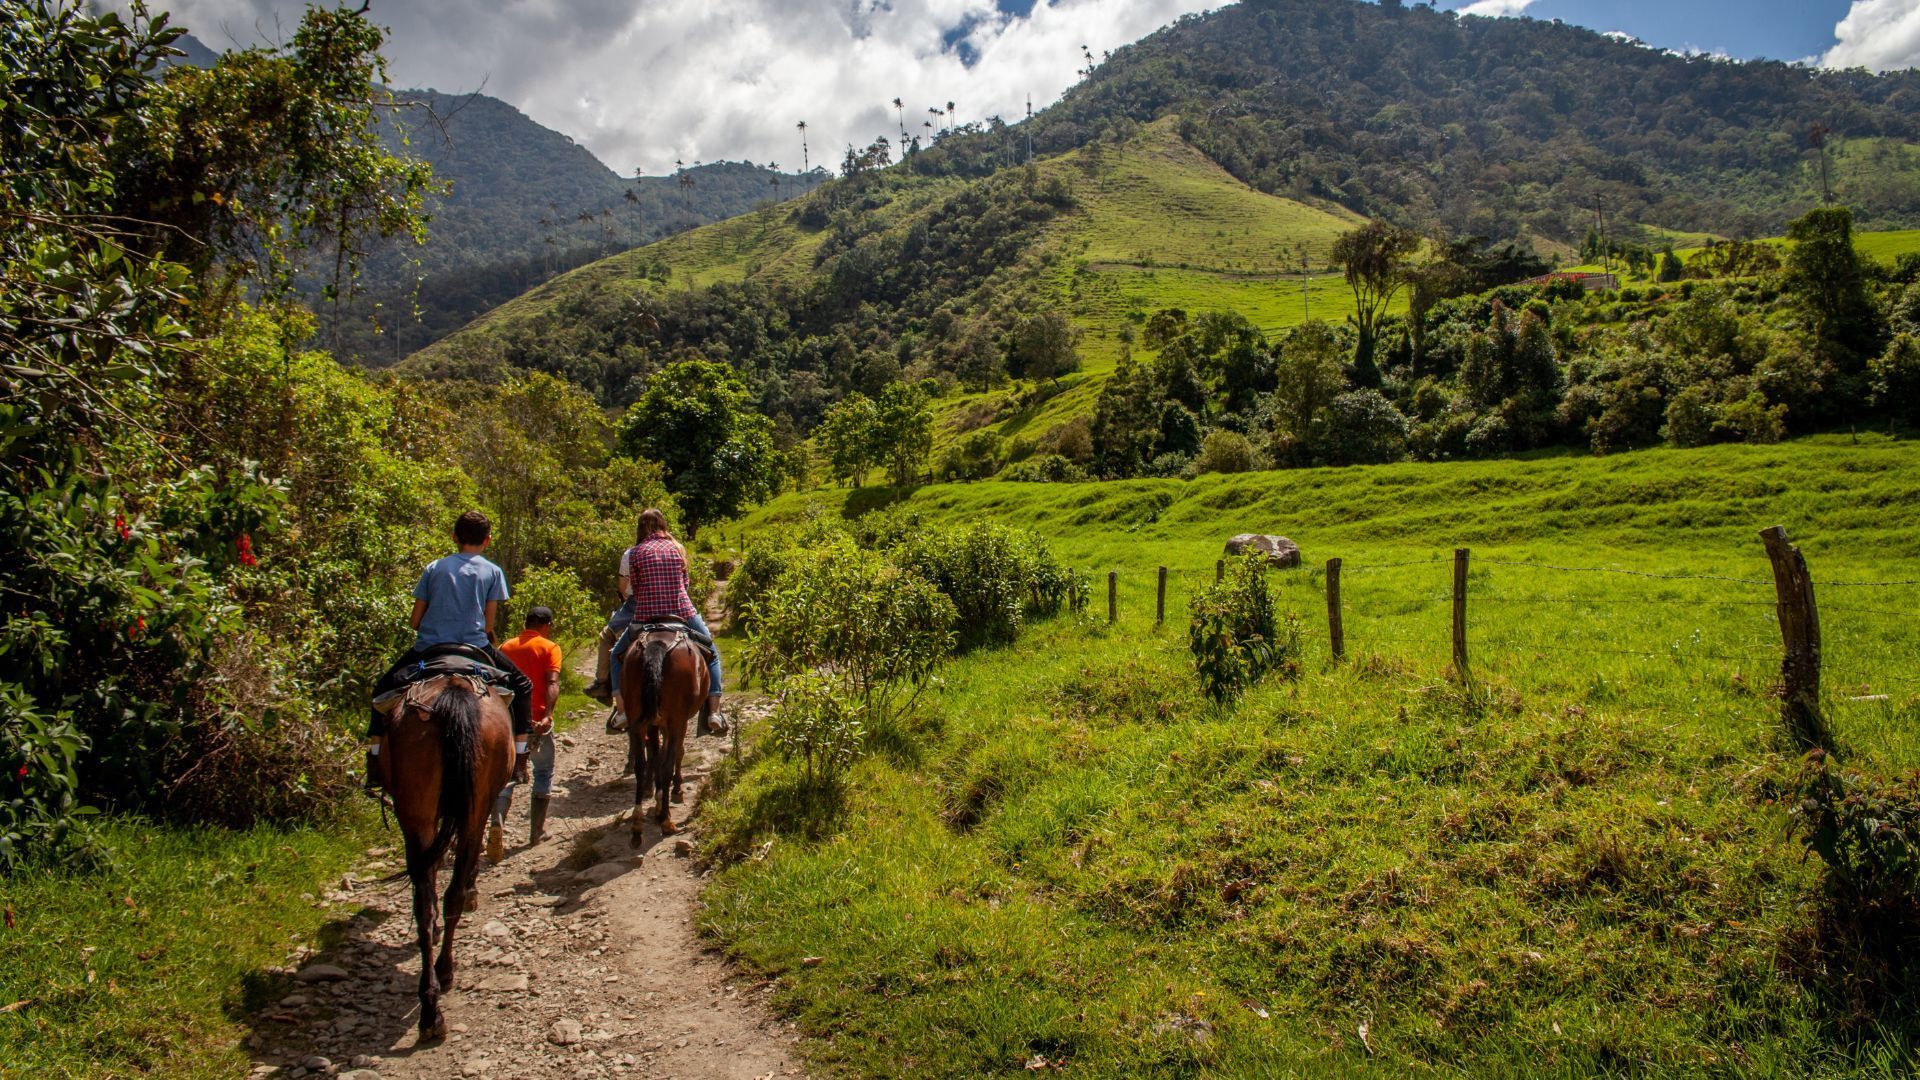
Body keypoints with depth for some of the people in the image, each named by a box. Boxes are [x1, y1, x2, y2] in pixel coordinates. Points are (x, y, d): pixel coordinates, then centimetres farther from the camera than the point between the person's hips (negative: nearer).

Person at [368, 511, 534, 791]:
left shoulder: (433, 568, 9)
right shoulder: (493, 571, 5)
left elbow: (415, 621, 8)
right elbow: (488, 625, 3)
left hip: (428, 648, 2)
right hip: (474, 648, -2)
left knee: (384, 687, 25)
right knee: (521, 686, 18)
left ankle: (375, 760, 15)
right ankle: (518, 759, 8)